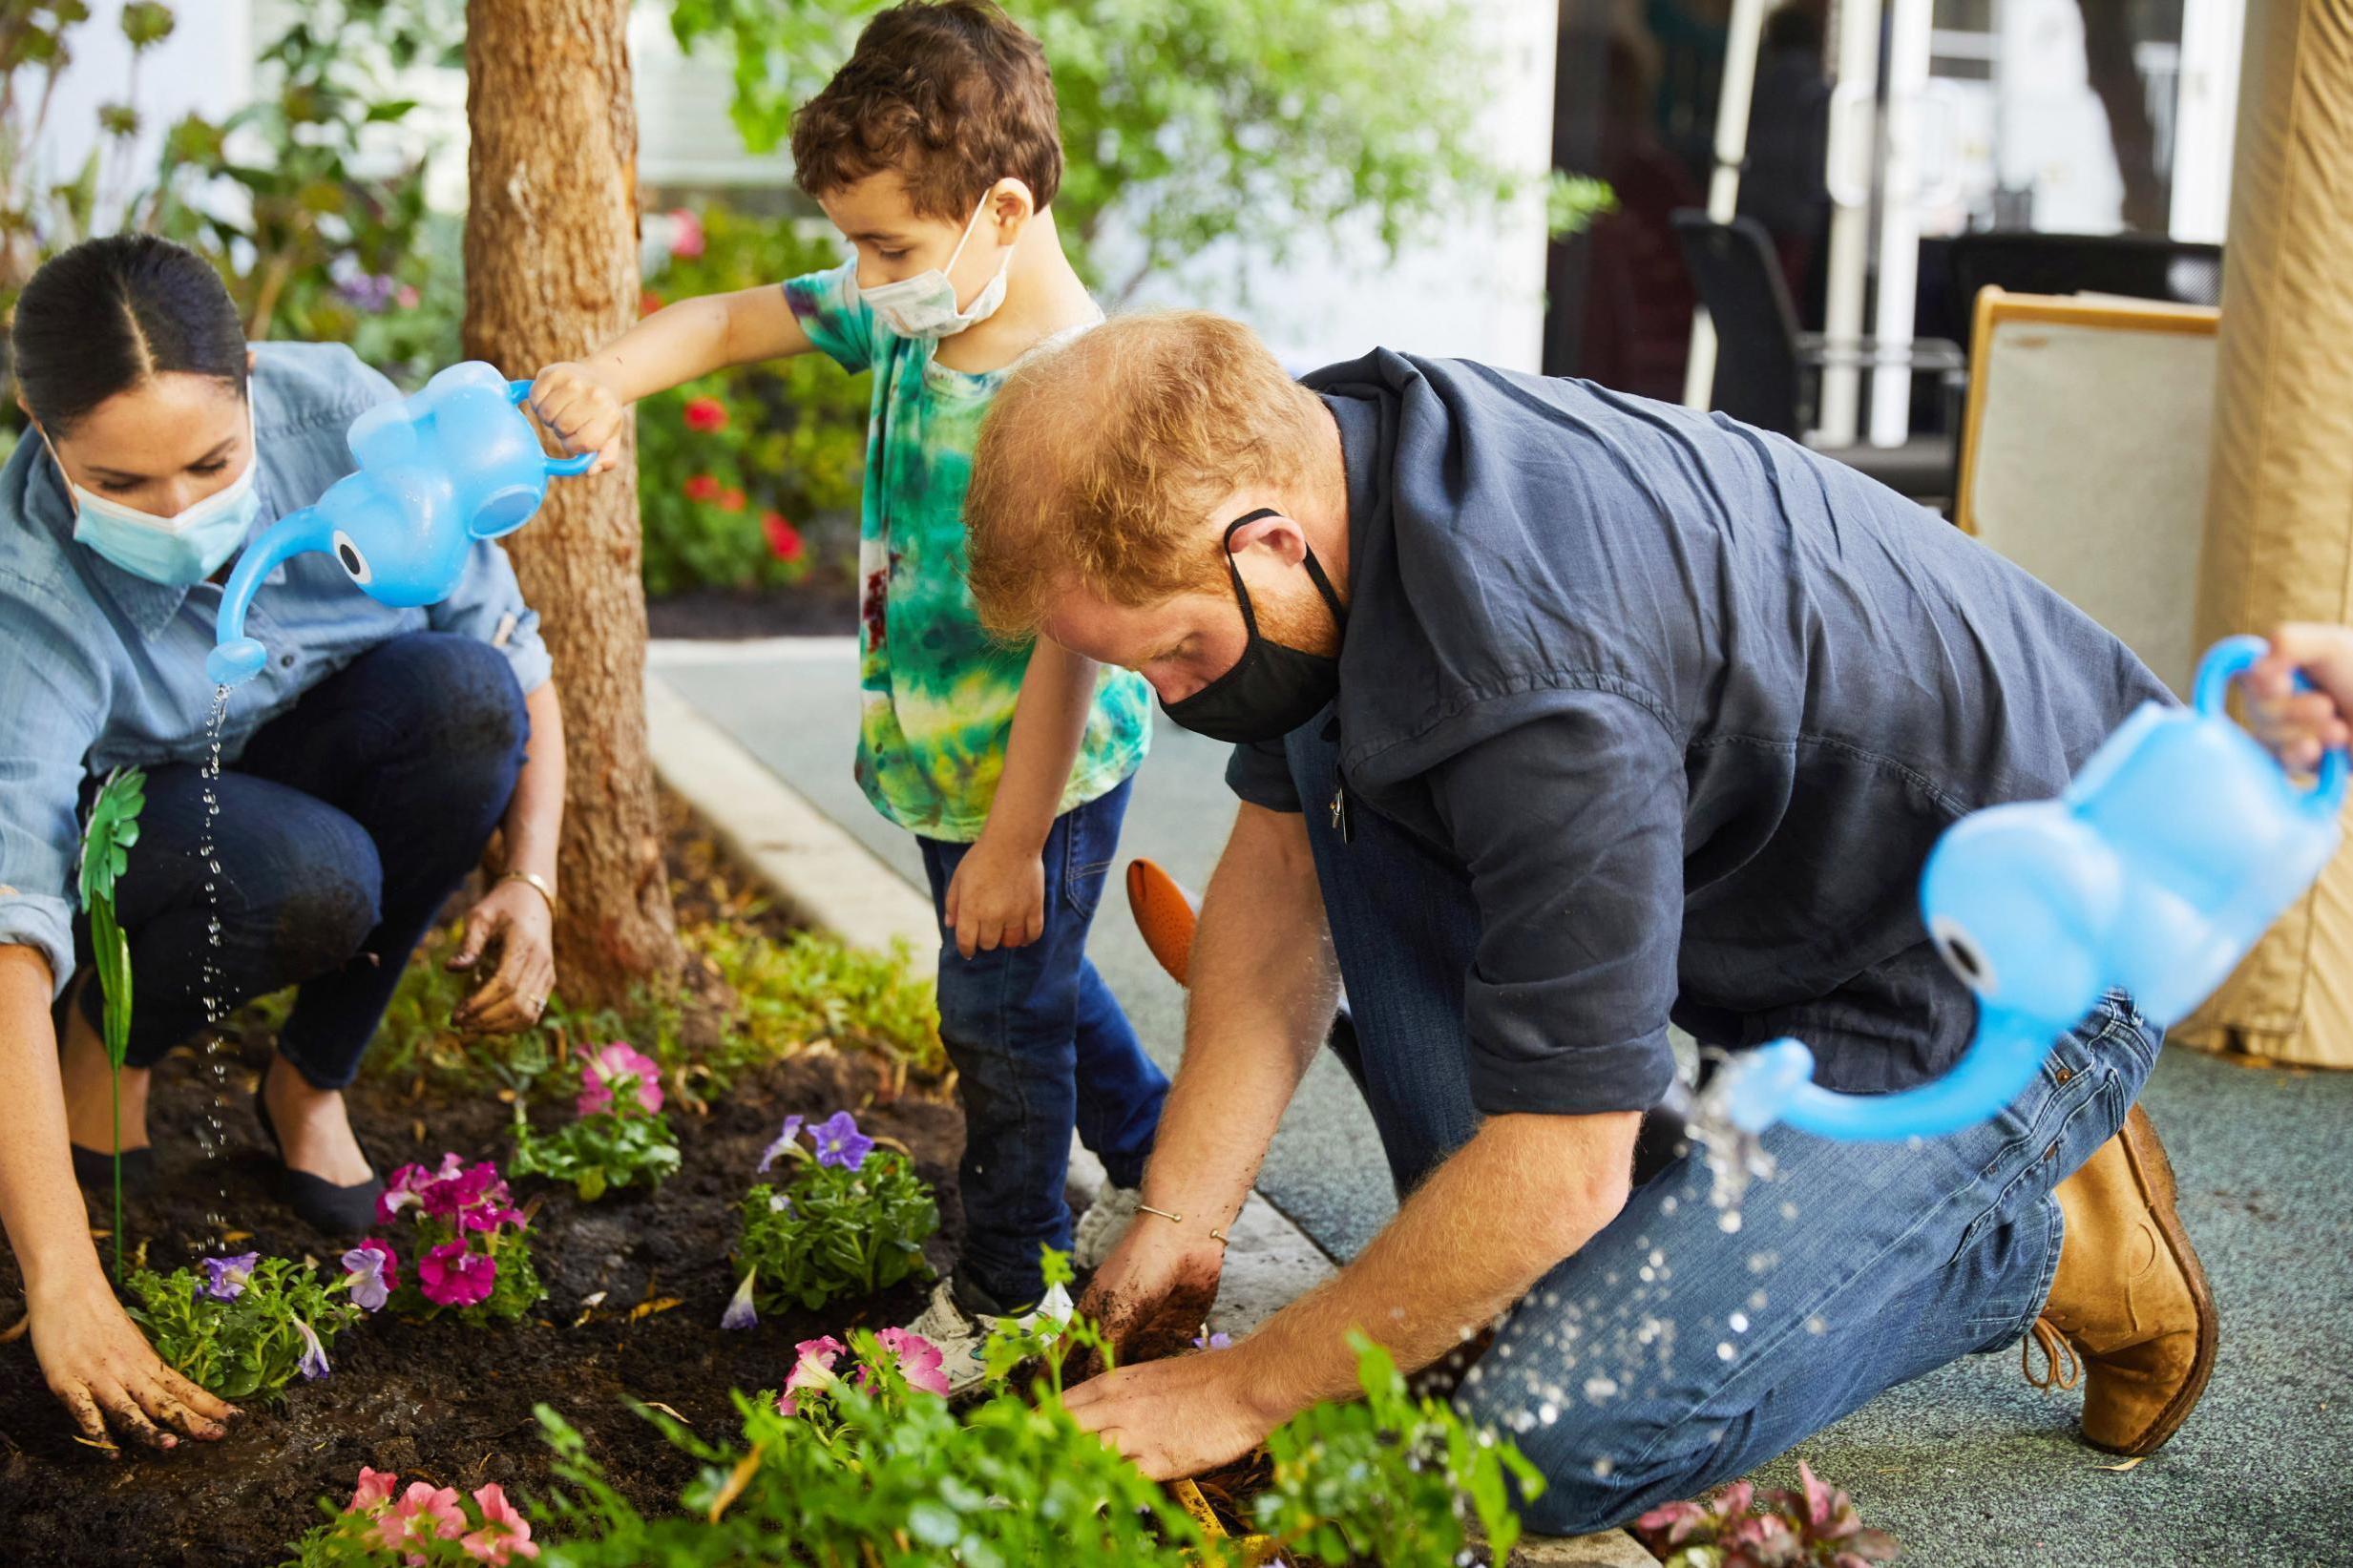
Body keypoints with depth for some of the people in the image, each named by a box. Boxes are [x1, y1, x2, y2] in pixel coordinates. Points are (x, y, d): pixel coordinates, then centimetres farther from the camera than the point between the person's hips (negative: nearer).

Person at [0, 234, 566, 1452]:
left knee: (463, 691, -30)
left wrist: (529, 880, -27)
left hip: (321, 773, 4)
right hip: (128, 819, -4)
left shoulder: (337, 414, -25)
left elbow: (511, 650, -13)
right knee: (307, 879, -38)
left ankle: (310, 1085, -11)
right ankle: (104, 1044, -2)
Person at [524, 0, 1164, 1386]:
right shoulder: (908, 319, -4)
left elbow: (1069, 640, -28)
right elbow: (736, 321, 6)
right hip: (944, 764, 9)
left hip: (1044, 778, -9)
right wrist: (610, 377, -15)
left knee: (1000, 1015, 6)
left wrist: (1013, 840, -23)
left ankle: (1005, 1296, 24)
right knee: (1034, 985, 25)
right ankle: (1160, 1164, 48)